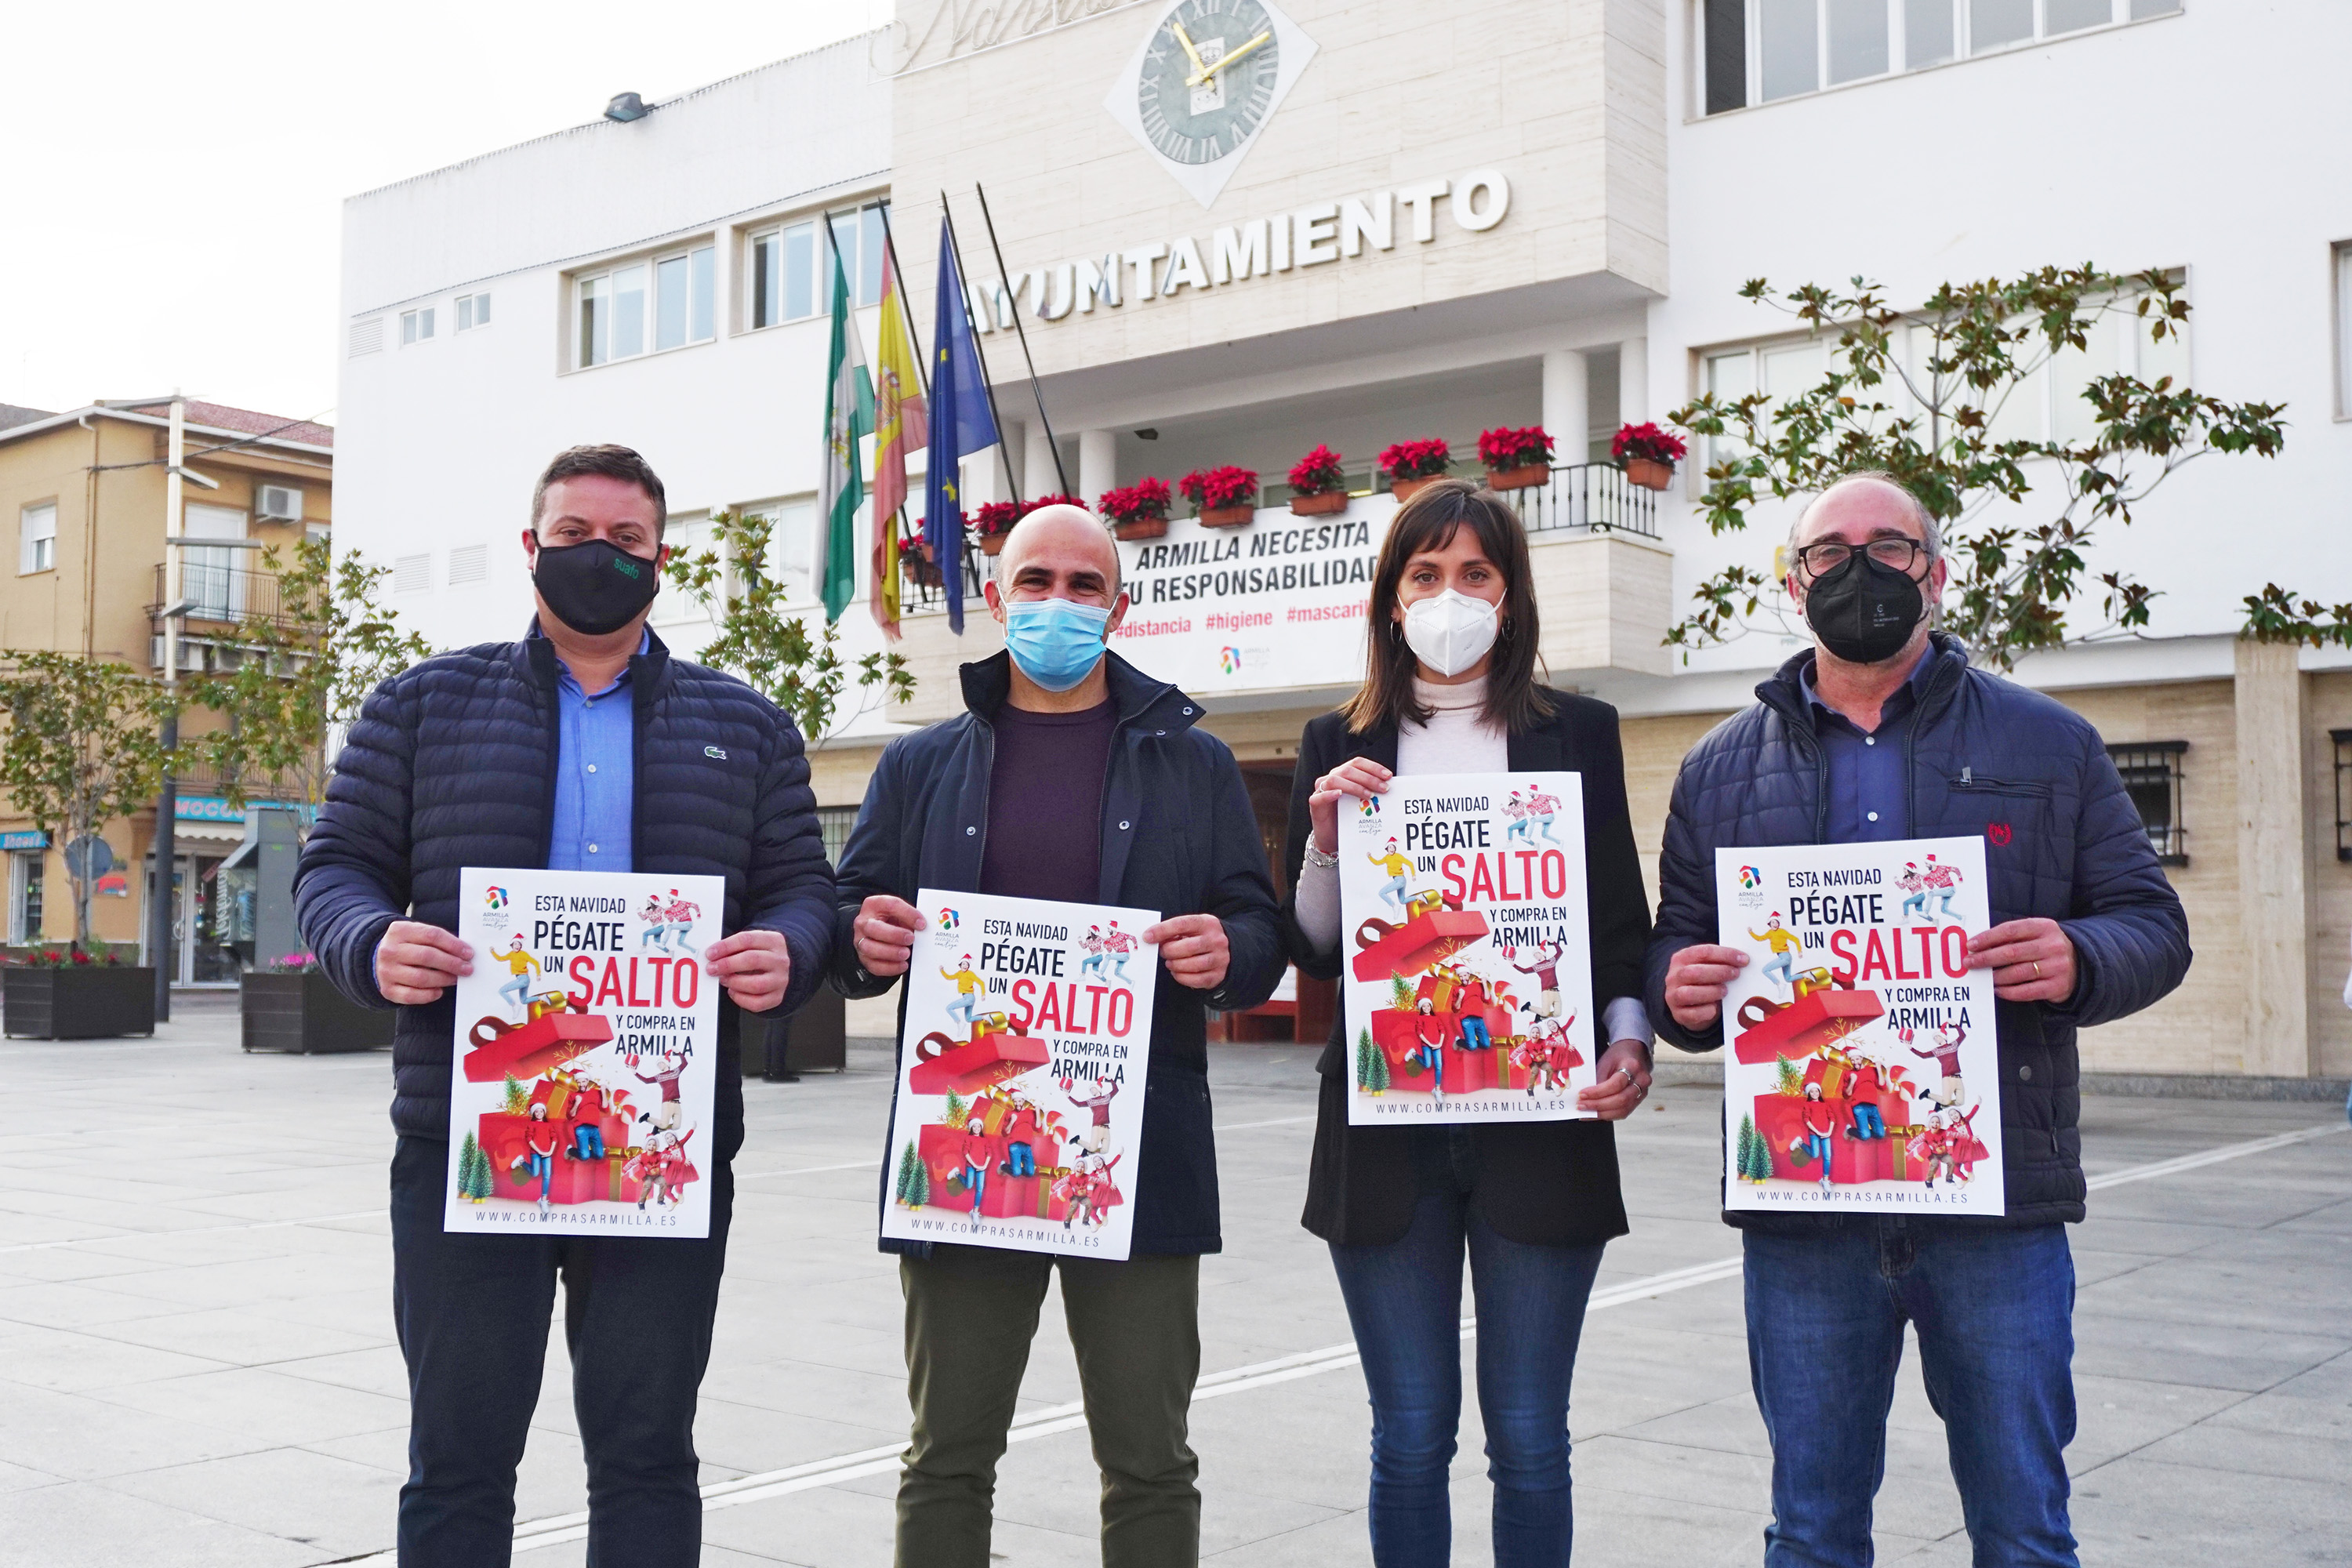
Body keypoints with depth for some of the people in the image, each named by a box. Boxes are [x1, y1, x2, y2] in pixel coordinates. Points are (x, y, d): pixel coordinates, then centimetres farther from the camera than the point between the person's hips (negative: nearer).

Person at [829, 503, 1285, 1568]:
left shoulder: (1192, 763, 9)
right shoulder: (921, 765, 12)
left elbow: (1261, 938, 7)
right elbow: (847, 931, 11)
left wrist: (1226, 956, -16)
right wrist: (865, 941, -12)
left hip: (1139, 1154, 0)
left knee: (1149, 1461, 8)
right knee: (948, 1460, 10)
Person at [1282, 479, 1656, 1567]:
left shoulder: (1577, 733, 6)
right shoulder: (1340, 746, 8)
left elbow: (1622, 923, 5)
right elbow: (1312, 954, 7)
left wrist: (1629, 1037, -12)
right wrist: (1324, 838, -9)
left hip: (1539, 1124, -1)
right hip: (1385, 1130, 1)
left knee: (1529, 1441, 5)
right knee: (1409, 1439, 8)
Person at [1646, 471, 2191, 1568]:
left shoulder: (2048, 745, 8)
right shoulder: (1722, 768, 12)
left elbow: (2153, 924, 6)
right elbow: (1675, 950, 14)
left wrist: (2079, 961, -16)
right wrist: (1679, 990, -9)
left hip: (1998, 1200, -1)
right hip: (1800, 1210, 1)